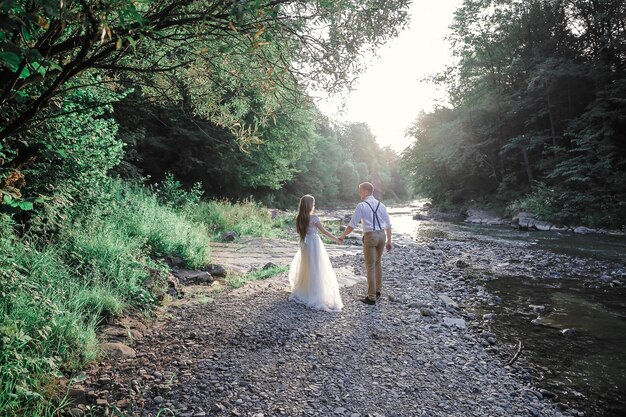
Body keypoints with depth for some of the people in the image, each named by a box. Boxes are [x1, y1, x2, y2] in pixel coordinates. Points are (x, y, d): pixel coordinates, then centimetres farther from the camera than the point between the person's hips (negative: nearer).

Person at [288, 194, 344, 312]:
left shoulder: (299, 219, -1)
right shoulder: (314, 218, -16)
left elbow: (299, 232, 8)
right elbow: (324, 231, -10)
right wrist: (335, 238, 1)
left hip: (304, 245, 6)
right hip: (314, 244, -6)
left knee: (306, 269, 21)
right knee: (316, 270, 0)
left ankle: (303, 292, 33)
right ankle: (316, 297, 3)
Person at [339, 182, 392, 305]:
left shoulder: (361, 206, -6)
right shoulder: (380, 205, 10)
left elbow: (352, 225, -8)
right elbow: (388, 224, 11)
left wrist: (342, 237, 3)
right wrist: (388, 241, 18)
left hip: (370, 236, -6)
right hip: (382, 235, 6)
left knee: (370, 267, 2)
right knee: (377, 263, 22)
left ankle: (371, 298, 8)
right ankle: (378, 291, 33)